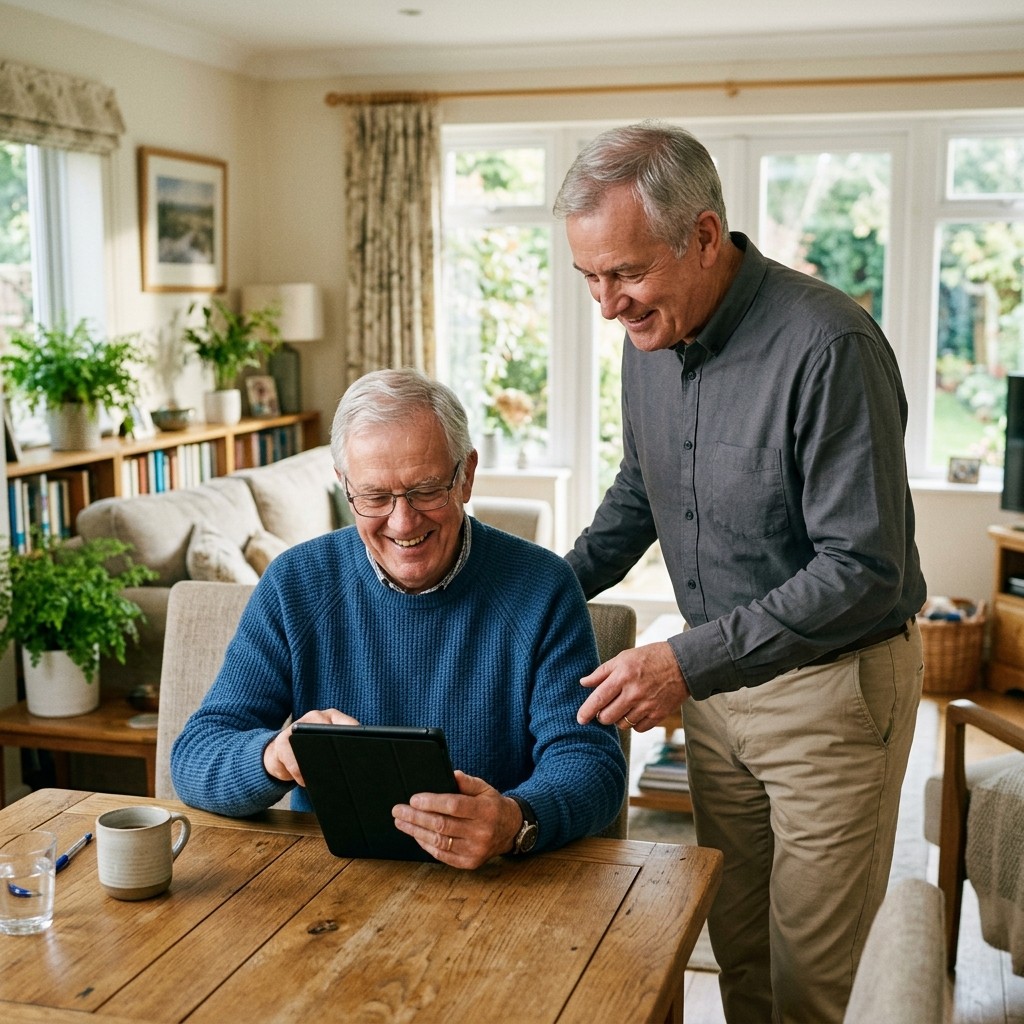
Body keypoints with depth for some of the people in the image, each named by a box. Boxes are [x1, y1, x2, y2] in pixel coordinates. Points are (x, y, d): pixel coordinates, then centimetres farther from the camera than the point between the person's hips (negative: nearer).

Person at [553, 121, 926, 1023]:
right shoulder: (651, 337, -1)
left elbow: (863, 571, -26)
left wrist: (690, 663, -28)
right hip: (719, 675, 7)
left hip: (832, 687, -6)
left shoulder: (827, 346, -25)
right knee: (736, 949, 18)